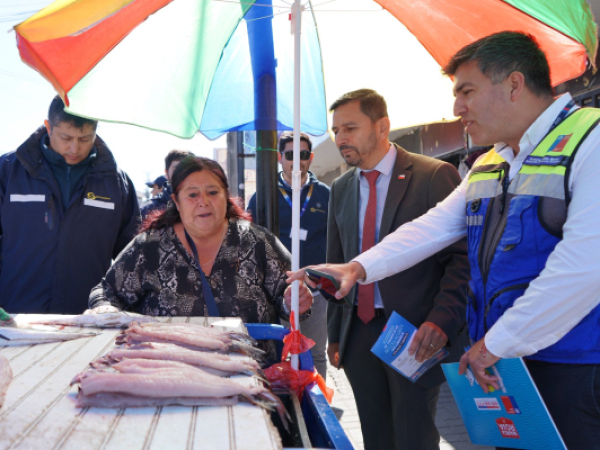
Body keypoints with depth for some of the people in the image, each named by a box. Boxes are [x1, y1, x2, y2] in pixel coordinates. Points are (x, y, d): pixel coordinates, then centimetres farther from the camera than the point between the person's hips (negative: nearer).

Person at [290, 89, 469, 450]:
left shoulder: (435, 176, -8)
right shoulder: (341, 189, 11)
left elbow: (462, 257, -11)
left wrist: (442, 322, -22)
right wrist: (335, 333, 15)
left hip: (414, 335, -5)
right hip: (358, 333, 5)